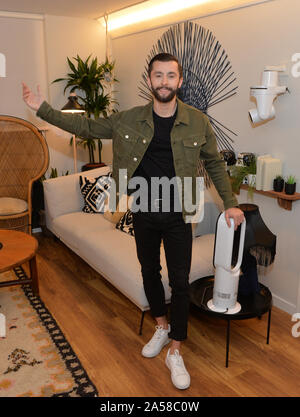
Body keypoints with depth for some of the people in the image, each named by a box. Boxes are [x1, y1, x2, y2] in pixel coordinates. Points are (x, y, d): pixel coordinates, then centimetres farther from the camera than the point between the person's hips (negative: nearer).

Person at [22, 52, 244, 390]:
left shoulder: (197, 122, -6)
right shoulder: (129, 120, -3)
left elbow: (214, 163, 5)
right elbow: (86, 127, 4)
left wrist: (230, 203, 3)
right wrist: (43, 109, 2)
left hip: (178, 214, -2)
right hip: (144, 211, 2)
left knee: (180, 281, 2)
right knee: (149, 271, 16)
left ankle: (175, 352, 19)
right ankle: (162, 327, 41)